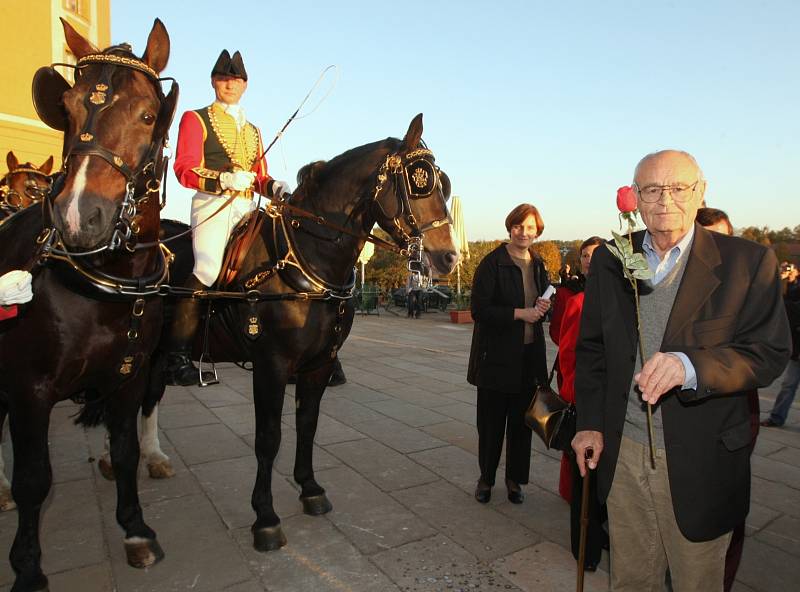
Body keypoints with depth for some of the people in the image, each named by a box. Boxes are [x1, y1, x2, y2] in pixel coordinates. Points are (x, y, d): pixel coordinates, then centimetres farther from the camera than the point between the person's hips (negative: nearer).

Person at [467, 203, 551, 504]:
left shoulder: (538, 265, 9)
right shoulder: (492, 263, -10)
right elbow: (479, 310, -15)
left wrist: (544, 307, -2)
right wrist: (519, 313, -20)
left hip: (529, 355, 5)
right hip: (497, 355, -5)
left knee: (521, 421, 14)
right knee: (491, 422, 7)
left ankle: (515, 479, 30)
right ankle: (486, 478, 26)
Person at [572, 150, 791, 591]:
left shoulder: (748, 262, -6)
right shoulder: (609, 260, 3)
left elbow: (769, 353, -10)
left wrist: (690, 366, -29)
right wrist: (590, 422, 2)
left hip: (698, 463, -2)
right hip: (622, 452, 3)